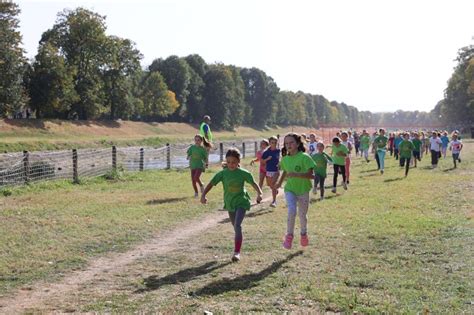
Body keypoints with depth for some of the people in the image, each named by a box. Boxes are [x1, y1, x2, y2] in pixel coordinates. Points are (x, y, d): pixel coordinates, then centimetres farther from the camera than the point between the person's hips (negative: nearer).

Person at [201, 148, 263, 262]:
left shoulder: (243, 173, -11)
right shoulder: (223, 173, -7)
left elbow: (253, 183, -1)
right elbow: (211, 184, -6)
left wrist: (259, 194, -18)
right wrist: (203, 195, -20)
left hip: (241, 202, -4)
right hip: (229, 204, 4)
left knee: (237, 225, -21)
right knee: (236, 227, 18)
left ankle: (237, 252, -22)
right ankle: (237, 250, 37)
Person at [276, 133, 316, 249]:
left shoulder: (304, 157, -15)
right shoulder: (285, 159, 0)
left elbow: (310, 175, -22)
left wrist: (296, 174, -33)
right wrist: (280, 183, 25)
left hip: (303, 190, -2)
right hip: (290, 189, 2)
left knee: (303, 215, 13)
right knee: (291, 211, -22)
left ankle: (303, 234, 41)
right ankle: (289, 235, -5)